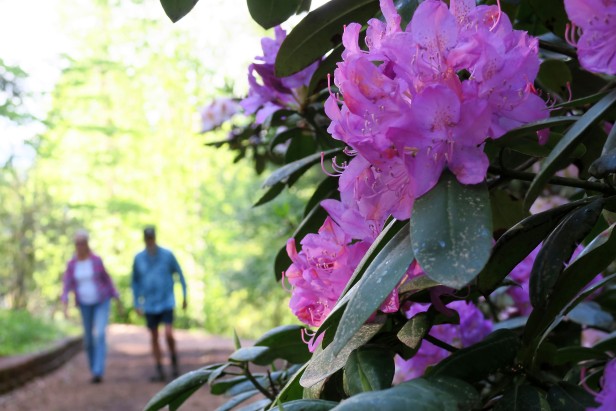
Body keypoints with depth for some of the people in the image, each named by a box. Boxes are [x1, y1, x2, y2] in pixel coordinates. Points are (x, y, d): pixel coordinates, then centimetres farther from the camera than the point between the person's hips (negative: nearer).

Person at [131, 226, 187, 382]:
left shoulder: (167, 255, -7)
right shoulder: (138, 258, -1)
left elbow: (179, 274, 3)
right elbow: (135, 281, 8)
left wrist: (184, 296, 4)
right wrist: (136, 304, 5)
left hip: (167, 303, -2)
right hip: (149, 305, 3)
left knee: (169, 335, -13)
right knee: (154, 338, 6)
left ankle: (174, 363, 11)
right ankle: (160, 371, 14)